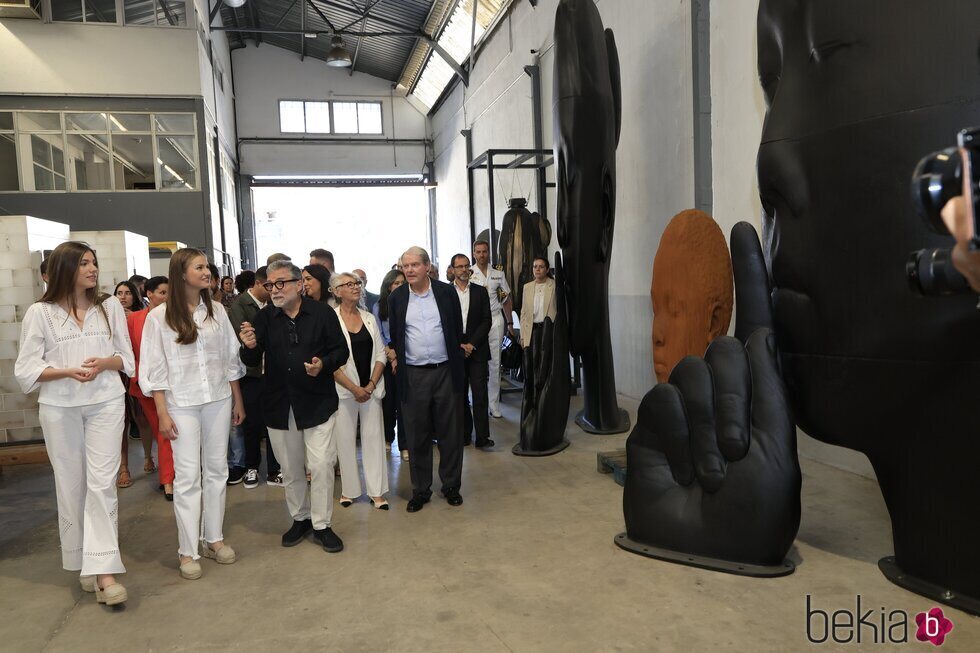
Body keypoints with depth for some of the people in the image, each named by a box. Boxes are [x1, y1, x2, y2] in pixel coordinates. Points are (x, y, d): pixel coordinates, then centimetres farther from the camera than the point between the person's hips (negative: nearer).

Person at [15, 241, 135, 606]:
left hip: (105, 403, 0)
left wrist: (104, 363, -14)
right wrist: (68, 371, -18)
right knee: (71, 485, 8)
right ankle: (82, 563, 23)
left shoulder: (110, 306, 4)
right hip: (59, 408, 0)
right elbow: (26, 370, -3)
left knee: (101, 483, -5)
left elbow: (126, 359, 7)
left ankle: (104, 569, -6)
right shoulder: (40, 313, -1)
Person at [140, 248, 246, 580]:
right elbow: (155, 368, -4)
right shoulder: (159, 316, -5)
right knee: (187, 476, -1)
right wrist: (162, 413, -8)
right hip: (181, 404, -3)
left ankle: (213, 538, 23)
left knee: (216, 470, 10)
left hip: (218, 400, 4)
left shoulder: (216, 310, 4)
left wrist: (238, 401, 10)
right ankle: (188, 551, 10)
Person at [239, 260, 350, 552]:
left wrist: (324, 364, -21)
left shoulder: (322, 313, -5)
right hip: (279, 405, 3)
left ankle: (322, 525, 15)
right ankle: (300, 518, 34)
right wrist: (250, 347, -21)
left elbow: (341, 351, -2)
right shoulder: (264, 317, 2)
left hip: (318, 403, -3)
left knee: (321, 465, -2)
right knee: (290, 469, 15)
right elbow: (252, 362, 1)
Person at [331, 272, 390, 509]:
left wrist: (371, 385, -6)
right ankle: (348, 489, 18)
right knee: (345, 439, 4)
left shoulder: (369, 318, 8)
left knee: (374, 437, 4)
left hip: (371, 388, 3)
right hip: (344, 389, -3)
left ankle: (376, 491, 10)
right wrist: (354, 388, -12)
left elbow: (381, 353, 6)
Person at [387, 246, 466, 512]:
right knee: (417, 436, 8)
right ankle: (420, 490, 22)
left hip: (445, 372, 0)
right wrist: (395, 358, 2)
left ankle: (451, 485, 24)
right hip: (413, 375, 1)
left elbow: (457, 329, 6)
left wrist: (457, 356, 5)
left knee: (450, 433, 8)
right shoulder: (396, 298, 3)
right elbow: (393, 336, 10)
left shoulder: (446, 292, 1)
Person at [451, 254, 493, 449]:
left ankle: (482, 437, -3)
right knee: (459, 394, 5)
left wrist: (472, 344, -8)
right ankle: (464, 434, 14)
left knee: (480, 393, -6)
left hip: (477, 350, 0)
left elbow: (486, 321, 3)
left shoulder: (480, 292, 8)